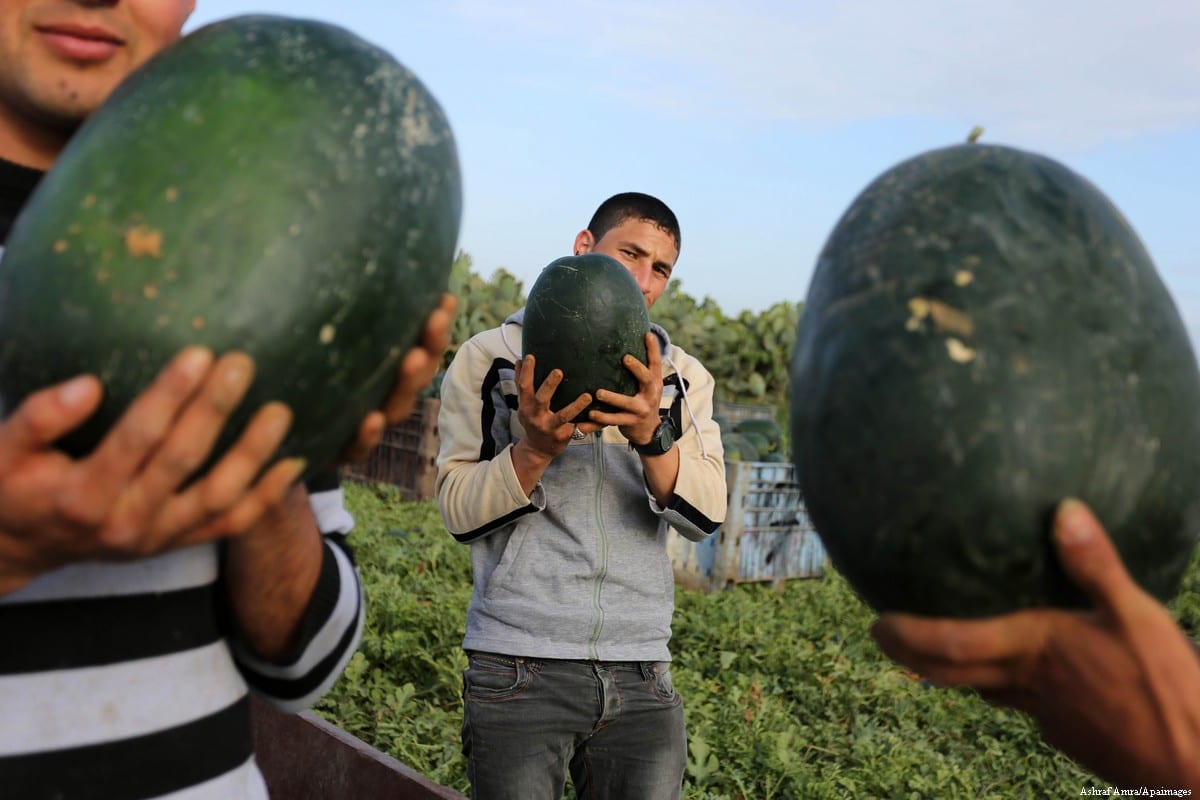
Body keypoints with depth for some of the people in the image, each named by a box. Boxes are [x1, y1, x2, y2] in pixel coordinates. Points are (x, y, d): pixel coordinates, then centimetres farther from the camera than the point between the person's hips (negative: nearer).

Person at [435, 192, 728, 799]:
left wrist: (651, 436, -21)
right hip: (519, 667, -2)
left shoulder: (681, 377, 11)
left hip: (641, 677, 3)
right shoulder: (491, 357, 4)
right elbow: (459, 510, -2)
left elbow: (706, 514, -3)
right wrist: (535, 450, -19)